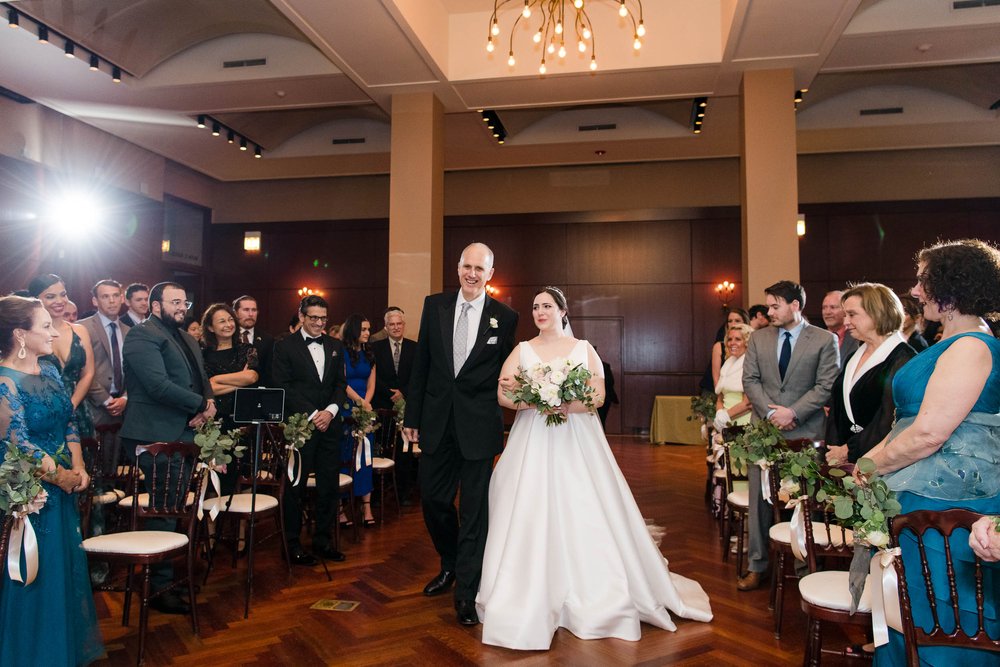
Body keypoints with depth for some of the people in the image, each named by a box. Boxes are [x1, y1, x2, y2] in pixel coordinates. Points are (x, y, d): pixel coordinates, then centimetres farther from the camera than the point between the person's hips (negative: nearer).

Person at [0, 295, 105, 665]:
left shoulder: (48, 368, 6)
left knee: (67, 567, 17)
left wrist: (78, 467, -1)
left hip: (62, 486, 8)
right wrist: (61, 476, -11)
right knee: (34, 575, 6)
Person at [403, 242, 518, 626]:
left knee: (475, 508, 4)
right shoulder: (434, 305, 4)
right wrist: (412, 416, 6)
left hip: (479, 425, -3)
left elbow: (507, 374, 4)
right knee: (433, 498, 13)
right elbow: (421, 364, 6)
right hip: (437, 421, 3)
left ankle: (466, 592, 18)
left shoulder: (505, 318, -3)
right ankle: (450, 565, 40)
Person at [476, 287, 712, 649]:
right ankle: (531, 600, 9)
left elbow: (598, 395, -3)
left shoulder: (584, 349, 7)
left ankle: (595, 595, 15)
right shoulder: (522, 350, 8)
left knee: (585, 514, -1)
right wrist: (536, 402, -20)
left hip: (577, 442, 0)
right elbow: (503, 395, -2)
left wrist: (565, 404, -19)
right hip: (533, 443, 1)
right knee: (531, 514, -3)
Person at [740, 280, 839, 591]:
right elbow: (750, 380, 5)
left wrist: (793, 413, -15)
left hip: (805, 431, -3)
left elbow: (826, 386, -7)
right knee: (760, 499, 5)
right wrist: (771, 412, -9)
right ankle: (758, 566, 15)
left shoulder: (825, 340, 0)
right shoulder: (759, 337, 10)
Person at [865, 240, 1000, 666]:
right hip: (925, 494, 10)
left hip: (946, 500, -10)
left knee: (934, 621, 4)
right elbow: (913, 421, 16)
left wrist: (872, 466, -10)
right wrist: (869, 457, 7)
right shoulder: (948, 346, 15)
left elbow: (929, 434, -23)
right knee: (911, 616, 19)